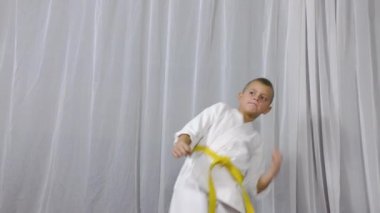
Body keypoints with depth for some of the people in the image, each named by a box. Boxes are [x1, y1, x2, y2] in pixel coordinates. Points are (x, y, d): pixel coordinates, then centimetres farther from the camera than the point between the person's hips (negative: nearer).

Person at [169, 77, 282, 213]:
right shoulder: (220, 110, 14)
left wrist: (272, 171, -4)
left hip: (227, 200, 4)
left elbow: (253, 186, 15)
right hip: (195, 186, -3)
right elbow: (192, 131, 3)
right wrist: (181, 142, -20)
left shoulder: (255, 141, 19)